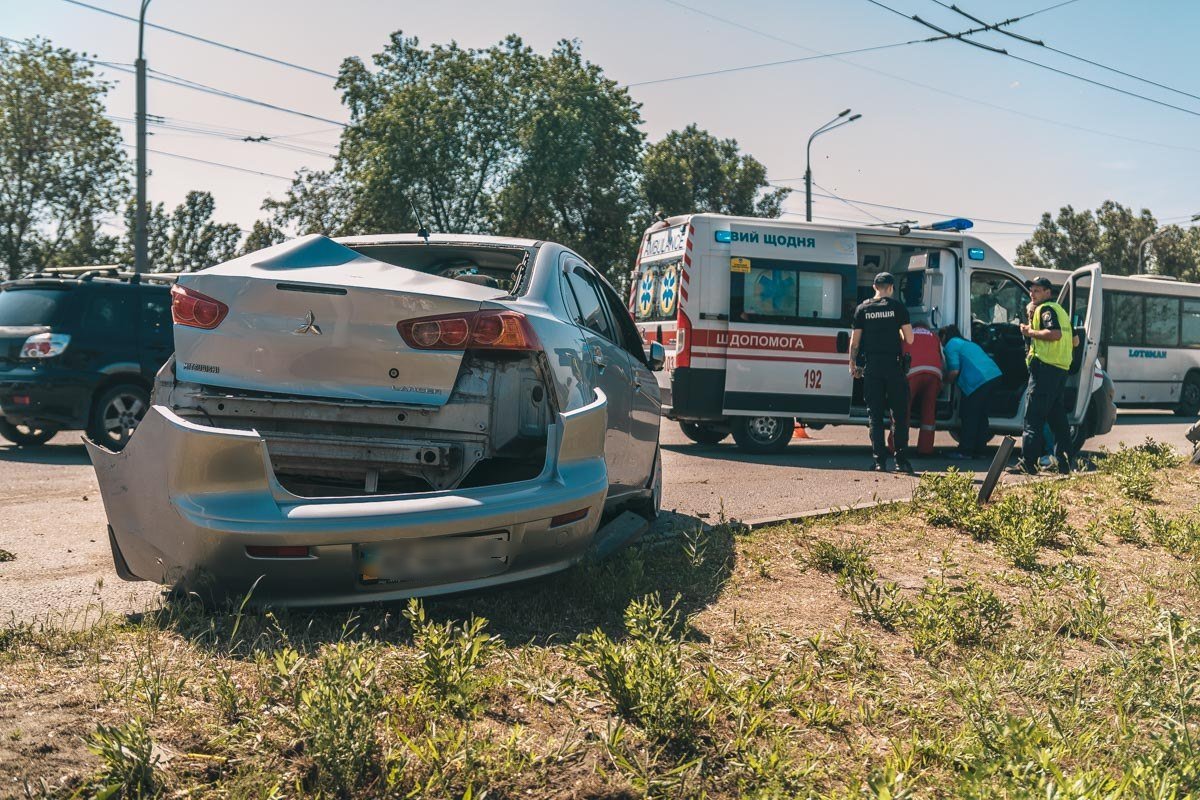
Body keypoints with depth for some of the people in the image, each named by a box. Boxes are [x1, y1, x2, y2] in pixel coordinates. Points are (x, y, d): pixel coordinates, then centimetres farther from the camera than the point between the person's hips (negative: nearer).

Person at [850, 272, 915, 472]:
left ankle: (880, 461, 1)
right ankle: (901, 460, 5)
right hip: (893, 366, -1)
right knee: (900, 416, 7)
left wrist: (852, 364, 16)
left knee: (875, 417, 5)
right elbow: (909, 339, 0)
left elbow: (855, 342, 5)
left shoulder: (862, 309, 5)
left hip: (871, 367, 1)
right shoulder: (897, 307, 1)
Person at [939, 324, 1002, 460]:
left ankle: (965, 451, 1)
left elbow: (954, 371, -7)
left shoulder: (951, 345, 2)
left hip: (979, 381, -9)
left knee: (969, 417, 0)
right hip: (994, 376, 9)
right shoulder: (967, 343, 30)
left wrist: (946, 381, 11)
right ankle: (979, 450, 18)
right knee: (981, 415, 15)